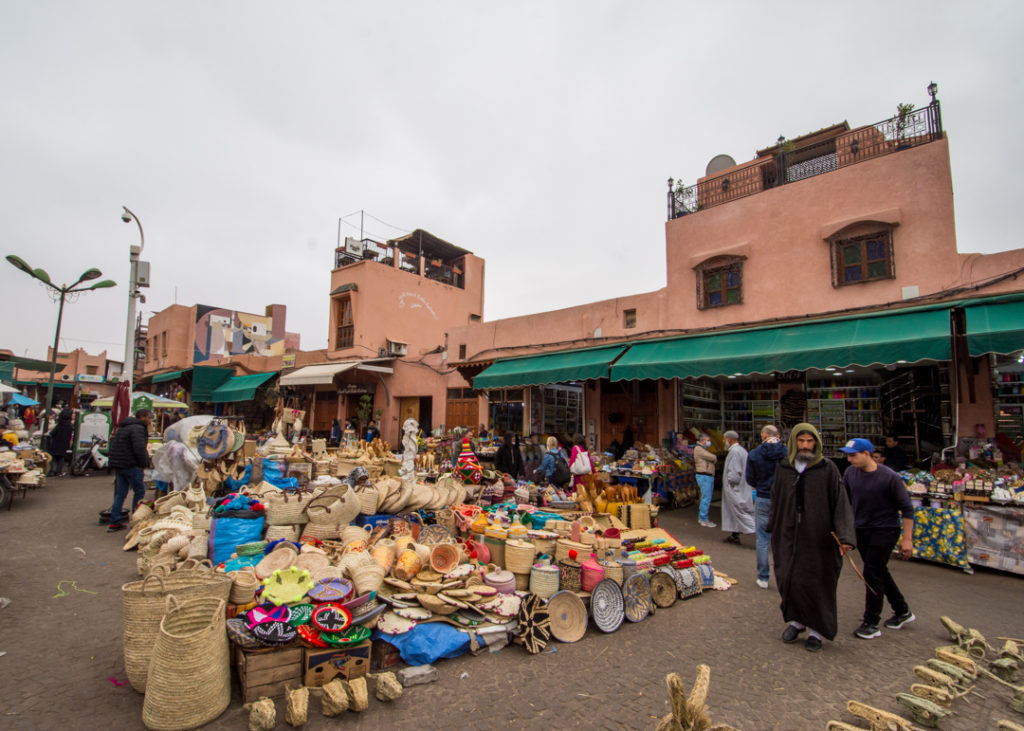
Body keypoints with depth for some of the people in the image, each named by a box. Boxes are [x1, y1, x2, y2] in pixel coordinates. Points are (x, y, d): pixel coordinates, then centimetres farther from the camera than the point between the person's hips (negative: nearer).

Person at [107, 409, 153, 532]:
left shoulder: (123, 428, 18)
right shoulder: (138, 428, -15)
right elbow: (140, 449, -24)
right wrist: (145, 463, -10)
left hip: (118, 465, 9)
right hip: (130, 465, -9)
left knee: (120, 493, 14)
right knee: (139, 491, 2)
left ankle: (114, 522, 16)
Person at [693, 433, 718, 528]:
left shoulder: (704, 449, 21)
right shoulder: (699, 449, -12)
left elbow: (714, 460, 14)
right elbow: (713, 458, -15)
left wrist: (714, 459, -6)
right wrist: (714, 458, 5)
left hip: (709, 476, 10)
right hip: (704, 476, -10)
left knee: (705, 498, 14)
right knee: (706, 498, -9)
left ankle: (701, 518, 22)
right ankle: (704, 520, -4)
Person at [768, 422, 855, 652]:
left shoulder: (828, 469, -5)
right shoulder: (783, 468, 5)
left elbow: (841, 504, -8)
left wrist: (845, 536, -17)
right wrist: (773, 528, 15)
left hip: (817, 538, -3)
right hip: (788, 536, 3)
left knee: (817, 583, 6)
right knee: (788, 580, 6)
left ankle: (815, 629, 25)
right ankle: (797, 620, 30)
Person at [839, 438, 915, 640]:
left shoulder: (889, 477, -17)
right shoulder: (850, 473, -3)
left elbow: (907, 508, -11)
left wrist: (907, 538, -11)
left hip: (884, 531, -5)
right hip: (861, 530, 6)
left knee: (872, 574, -5)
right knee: (880, 572, 18)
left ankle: (871, 623, 8)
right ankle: (902, 612, 39)